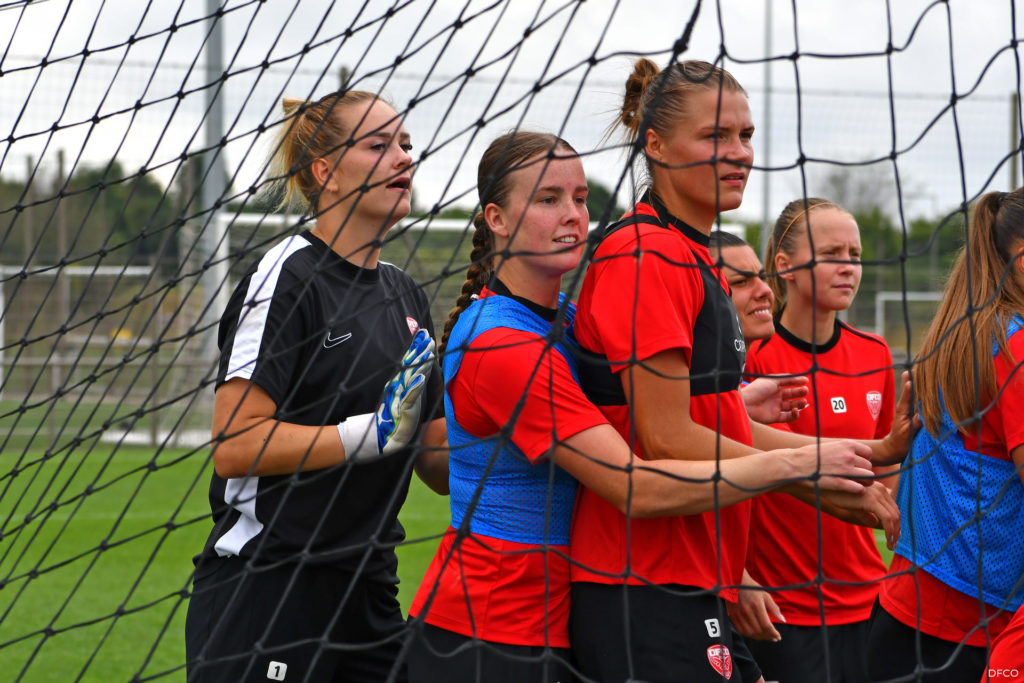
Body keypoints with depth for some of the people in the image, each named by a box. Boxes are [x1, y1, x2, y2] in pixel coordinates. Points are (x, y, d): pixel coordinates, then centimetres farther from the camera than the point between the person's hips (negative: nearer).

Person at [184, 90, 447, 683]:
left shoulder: (406, 295, 15)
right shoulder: (287, 277, -9)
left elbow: (438, 464, 17)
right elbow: (235, 447, -17)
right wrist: (376, 430, -20)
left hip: (369, 594, 7)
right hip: (265, 596, -7)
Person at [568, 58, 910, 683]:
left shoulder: (695, 260, 17)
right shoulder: (644, 257, -14)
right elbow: (665, 437, -19)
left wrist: (873, 452, 13)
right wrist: (814, 483, -12)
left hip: (694, 588, 10)